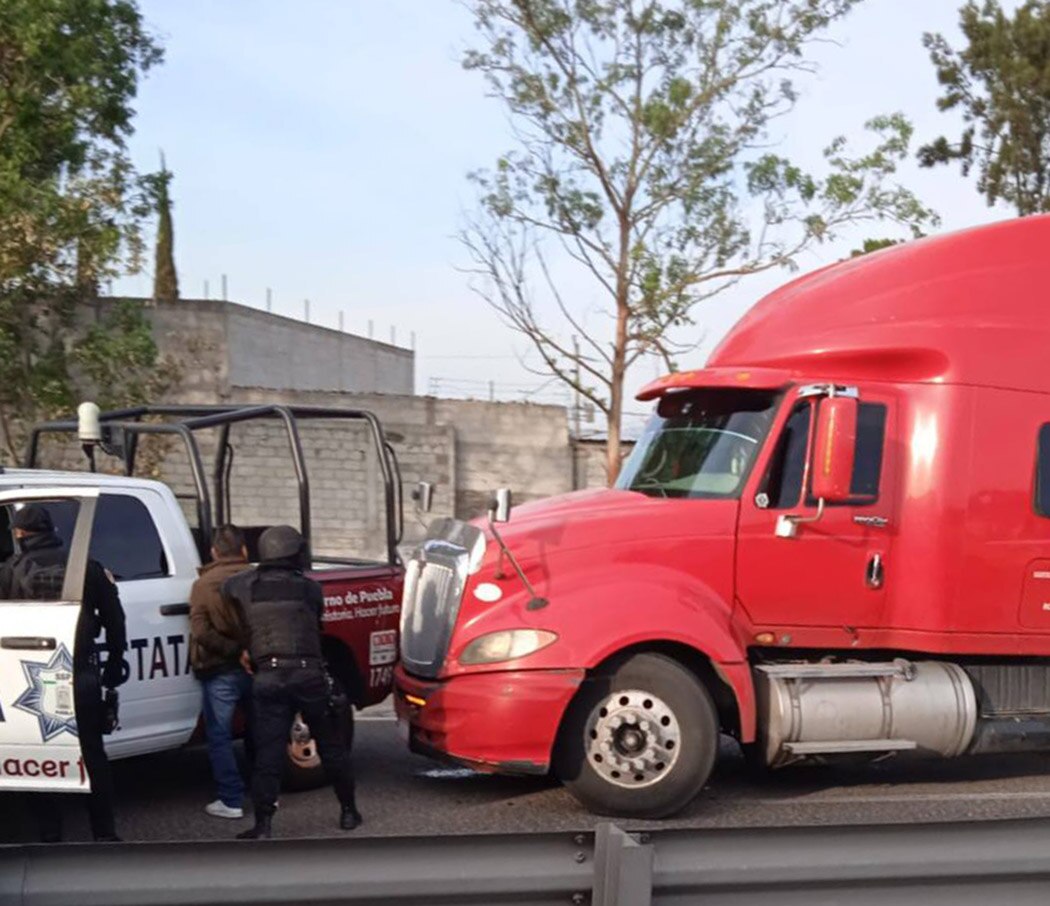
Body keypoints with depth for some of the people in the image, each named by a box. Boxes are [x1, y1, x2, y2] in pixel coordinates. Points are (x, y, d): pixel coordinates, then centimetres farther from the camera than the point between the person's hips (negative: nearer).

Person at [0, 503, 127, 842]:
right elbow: (113, 617, 5)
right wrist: (115, 663, 14)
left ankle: (51, 835, 10)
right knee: (92, 752, 9)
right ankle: (105, 833, 10)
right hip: (82, 675, 1)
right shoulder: (87, 566, 3)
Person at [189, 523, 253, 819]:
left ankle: (231, 800, 5)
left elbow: (201, 631, -17)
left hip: (220, 671, -3)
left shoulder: (203, 584, -7)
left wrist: (231, 649, -14)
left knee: (219, 736, 6)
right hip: (256, 668, 3)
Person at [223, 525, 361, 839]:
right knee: (331, 745, 13)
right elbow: (315, 628, 13)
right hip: (309, 673, 0)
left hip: (268, 677, 0)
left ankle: (263, 823, -3)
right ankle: (349, 811, 22)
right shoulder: (309, 589, 6)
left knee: (268, 752, 2)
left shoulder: (244, 586, 6)